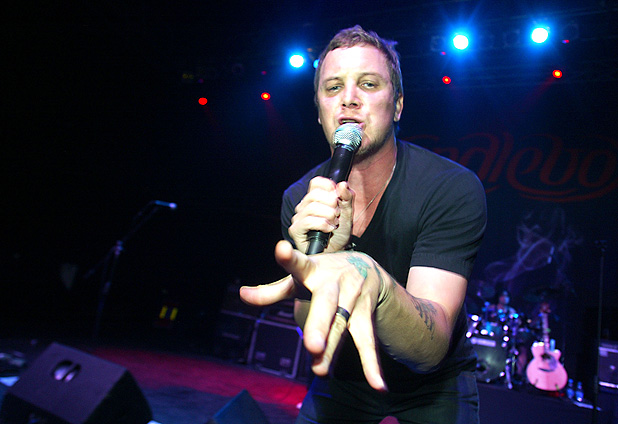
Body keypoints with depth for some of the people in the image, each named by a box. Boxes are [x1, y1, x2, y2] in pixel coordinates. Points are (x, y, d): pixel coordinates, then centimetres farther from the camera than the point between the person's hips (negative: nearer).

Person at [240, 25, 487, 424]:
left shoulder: (454, 188, -24)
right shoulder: (301, 201, -13)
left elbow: (430, 349, -32)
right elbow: (311, 331, -16)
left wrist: (369, 278, -51)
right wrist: (320, 260, -35)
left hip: (433, 390, -2)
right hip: (343, 383, 2)